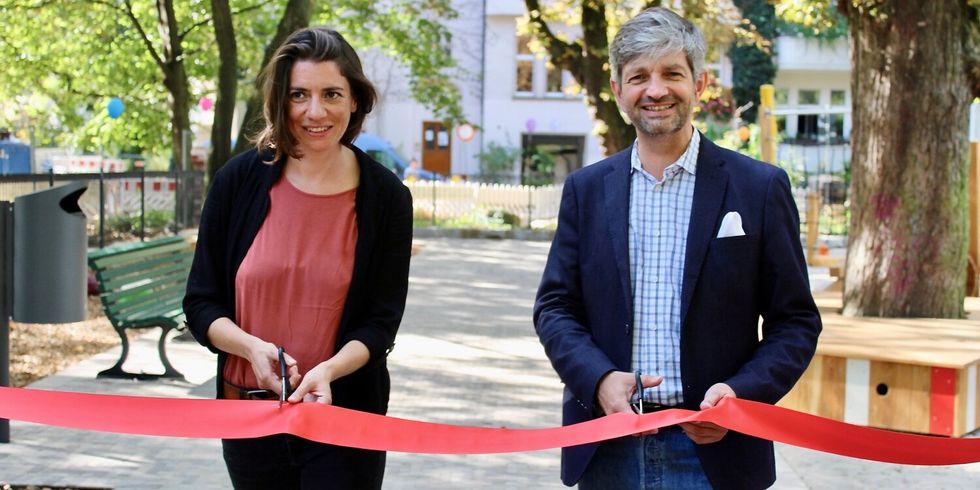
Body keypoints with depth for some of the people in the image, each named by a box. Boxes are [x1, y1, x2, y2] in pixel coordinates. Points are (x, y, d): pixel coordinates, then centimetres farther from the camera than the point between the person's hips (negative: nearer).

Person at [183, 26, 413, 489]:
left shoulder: (386, 197, -6)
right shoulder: (239, 181, -4)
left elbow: (381, 321, -6)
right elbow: (201, 303, -1)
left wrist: (328, 371, -25)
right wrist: (252, 347, -20)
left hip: (343, 416, -1)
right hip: (249, 416, 2)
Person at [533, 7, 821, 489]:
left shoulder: (760, 188, 0)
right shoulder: (586, 189, 7)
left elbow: (796, 322, 1)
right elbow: (554, 307, 7)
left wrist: (742, 392, -15)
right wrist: (599, 379, -11)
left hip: (712, 449, -2)